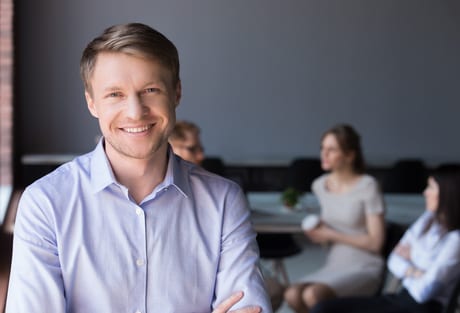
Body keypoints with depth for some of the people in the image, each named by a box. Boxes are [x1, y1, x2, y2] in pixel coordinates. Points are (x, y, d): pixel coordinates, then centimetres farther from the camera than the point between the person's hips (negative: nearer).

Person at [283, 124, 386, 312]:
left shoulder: (367, 187, -12)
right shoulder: (320, 185, 7)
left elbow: (375, 242, -13)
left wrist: (332, 235, -14)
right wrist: (317, 231, -1)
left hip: (364, 269, -6)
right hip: (333, 266, 6)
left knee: (312, 295, -32)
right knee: (292, 294, -24)